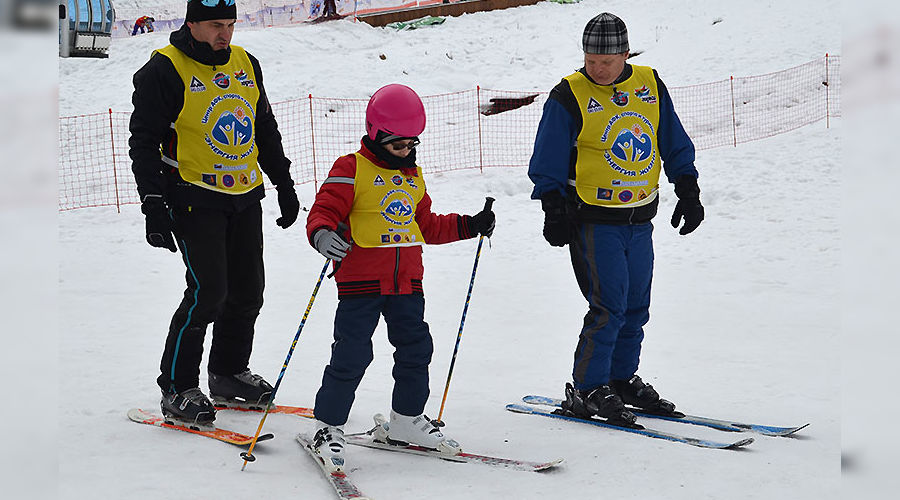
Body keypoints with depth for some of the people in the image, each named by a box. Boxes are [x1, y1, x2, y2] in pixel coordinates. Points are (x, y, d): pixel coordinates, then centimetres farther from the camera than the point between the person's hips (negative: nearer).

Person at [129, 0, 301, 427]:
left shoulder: (245, 64, 10)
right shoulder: (164, 71, -10)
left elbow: (266, 131, 20)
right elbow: (144, 142, -9)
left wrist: (285, 185, 19)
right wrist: (153, 205, -16)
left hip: (246, 197, 7)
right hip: (196, 198, -7)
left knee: (248, 290, 9)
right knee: (208, 291, -12)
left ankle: (229, 374, 26)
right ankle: (177, 388, 1)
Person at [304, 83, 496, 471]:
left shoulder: (413, 176, 17)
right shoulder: (351, 170, -6)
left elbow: (427, 225, 25)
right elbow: (325, 210, -11)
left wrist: (469, 226, 19)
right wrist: (322, 234, -32)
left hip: (407, 283, 7)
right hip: (360, 281, -7)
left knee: (415, 349, 11)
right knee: (351, 355, -7)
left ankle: (406, 421, 27)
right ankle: (328, 427, 3)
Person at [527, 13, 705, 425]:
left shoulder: (650, 85, 5)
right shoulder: (569, 96, -9)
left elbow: (675, 144, 15)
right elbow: (548, 163, -6)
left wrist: (688, 191, 10)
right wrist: (554, 209, -15)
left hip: (640, 219, 6)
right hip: (593, 219, -6)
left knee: (636, 306, 12)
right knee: (609, 306, -11)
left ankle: (622, 378, 27)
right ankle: (587, 390, 0)